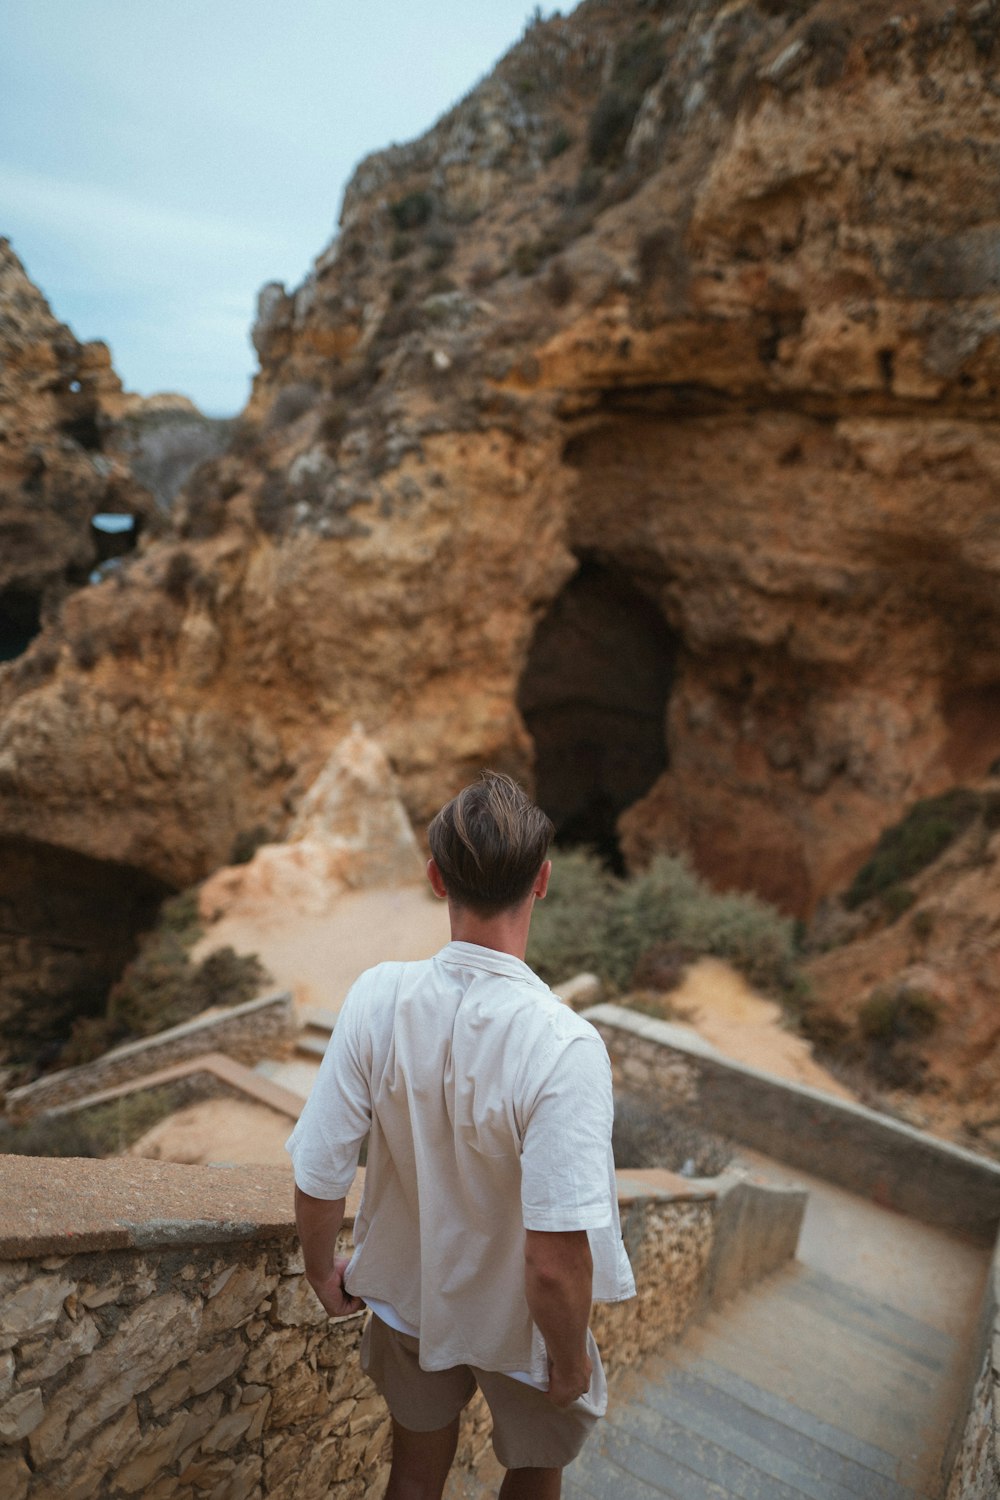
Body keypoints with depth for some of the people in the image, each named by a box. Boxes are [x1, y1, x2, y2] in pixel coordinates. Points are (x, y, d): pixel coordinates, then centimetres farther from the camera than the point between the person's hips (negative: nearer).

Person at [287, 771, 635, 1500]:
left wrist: (323, 1272, 4)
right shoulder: (564, 1046, -36)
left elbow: (318, 1178, -16)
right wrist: (572, 1358, -12)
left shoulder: (377, 997, -25)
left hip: (408, 1297, 3)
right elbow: (556, 1259, -33)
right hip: (517, 1323, -2)